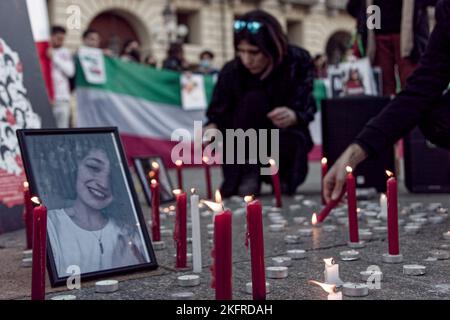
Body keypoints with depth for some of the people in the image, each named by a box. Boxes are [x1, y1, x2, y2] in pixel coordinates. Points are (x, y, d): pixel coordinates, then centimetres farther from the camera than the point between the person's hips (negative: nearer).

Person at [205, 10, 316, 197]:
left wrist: (293, 116, -43)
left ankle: (281, 176, 0)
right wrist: (212, 128, -34)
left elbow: (306, 109, -18)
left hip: (285, 137, 0)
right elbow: (218, 114, -10)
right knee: (252, 99, -28)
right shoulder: (232, 71, -14)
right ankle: (247, 175, -18)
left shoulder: (298, 61, -15)